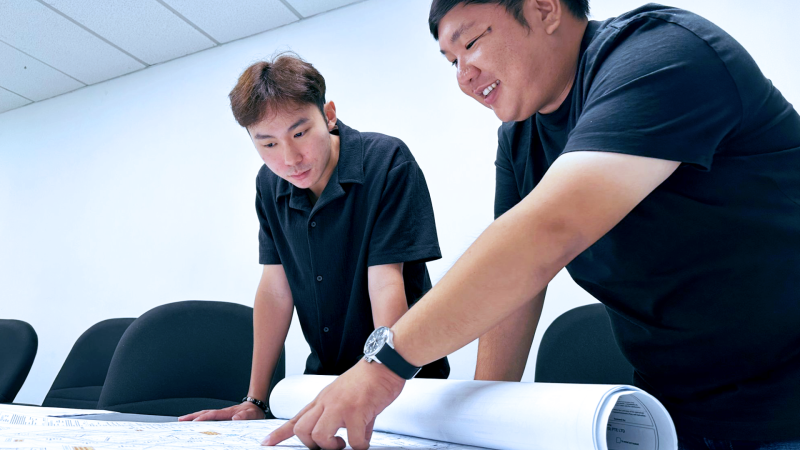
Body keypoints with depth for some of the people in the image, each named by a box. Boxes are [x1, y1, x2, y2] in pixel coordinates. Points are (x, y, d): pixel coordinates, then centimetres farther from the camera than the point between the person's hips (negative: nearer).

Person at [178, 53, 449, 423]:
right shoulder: (270, 185, -1)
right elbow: (276, 290, 0)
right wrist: (255, 400, -1)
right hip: (322, 375, 5)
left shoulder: (386, 161, -19)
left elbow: (386, 286, -22)